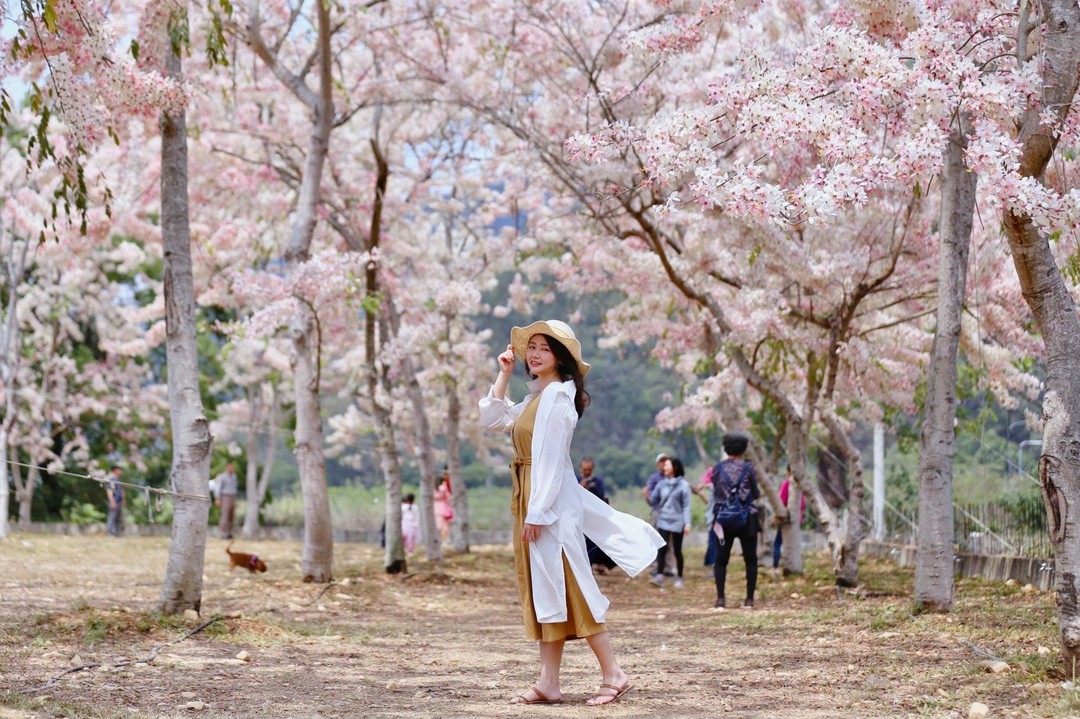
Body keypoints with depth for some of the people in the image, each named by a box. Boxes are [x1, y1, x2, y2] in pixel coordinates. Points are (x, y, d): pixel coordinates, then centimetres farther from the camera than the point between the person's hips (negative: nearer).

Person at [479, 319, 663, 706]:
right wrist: (503, 373, 16)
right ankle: (548, 682, 9)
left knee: (567, 587, -8)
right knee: (542, 589, 8)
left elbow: (550, 457, -18)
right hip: (532, 500, 10)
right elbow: (492, 419, 24)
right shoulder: (536, 396, 16)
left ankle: (613, 674, -4)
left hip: (551, 501, -10)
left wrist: (537, 512, -21)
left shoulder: (557, 395, -13)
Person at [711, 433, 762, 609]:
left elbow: (716, 492, 4)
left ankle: (720, 598, -3)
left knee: (721, 559, 7)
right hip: (747, 519, -1)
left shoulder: (718, 469, -2)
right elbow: (756, 494, -1)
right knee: (750, 559, 9)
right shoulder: (747, 468, -6)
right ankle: (749, 599, 5)